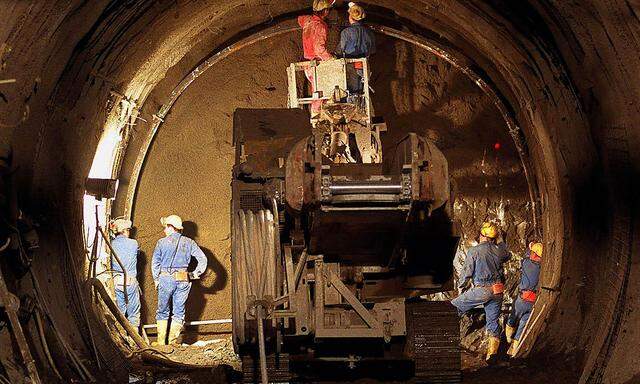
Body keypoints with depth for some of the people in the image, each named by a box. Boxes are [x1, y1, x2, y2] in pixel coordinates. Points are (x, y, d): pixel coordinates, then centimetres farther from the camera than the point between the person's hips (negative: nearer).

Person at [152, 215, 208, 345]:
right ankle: (173, 341, 4)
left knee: (162, 311, 11)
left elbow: (155, 262, 2)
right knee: (179, 311, 9)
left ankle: (161, 342, 11)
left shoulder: (162, 242, 0)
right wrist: (196, 274, 8)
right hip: (183, 280, 2)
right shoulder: (188, 242, 6)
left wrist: (156, 279, 12)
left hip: (166, 278, -2)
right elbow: (203, 259, 1)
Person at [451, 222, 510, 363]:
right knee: (493, 320, 11)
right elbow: (507, 256, 31)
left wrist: (461, 286, 11)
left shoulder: (474, 251, -9)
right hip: (498, 291, 6)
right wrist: (501, 242, 40)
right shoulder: (498, 250, 6)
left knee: (456, 305, 11)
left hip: (481, 290, -5)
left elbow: (467, 271, -6)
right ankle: (493, 350, 7)